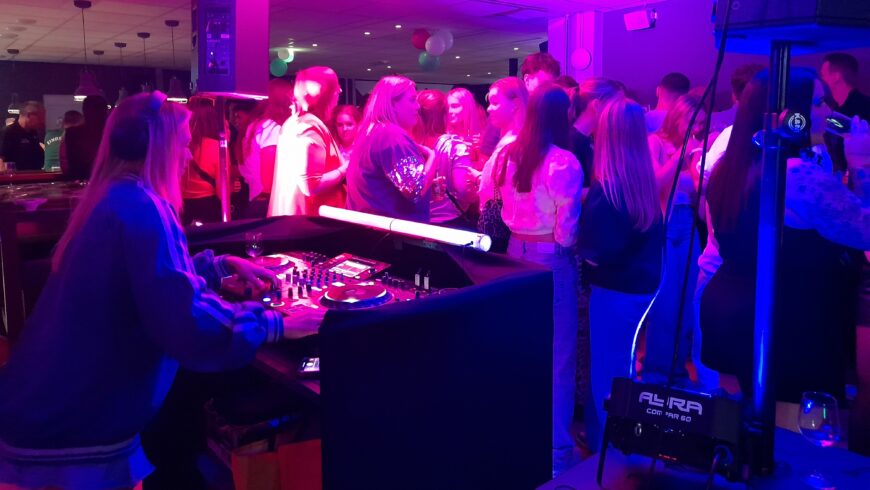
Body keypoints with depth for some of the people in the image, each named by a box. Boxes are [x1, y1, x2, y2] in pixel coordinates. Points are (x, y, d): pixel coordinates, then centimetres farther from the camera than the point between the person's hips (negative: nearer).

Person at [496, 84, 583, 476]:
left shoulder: (510, 154, 4)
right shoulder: (564, 162, -17)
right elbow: (567, 230, -16)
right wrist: (568, 241, 2)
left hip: (516, 251, 7)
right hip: (551, 258, -7)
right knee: (557, 351, 3)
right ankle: (555, 447, 13)